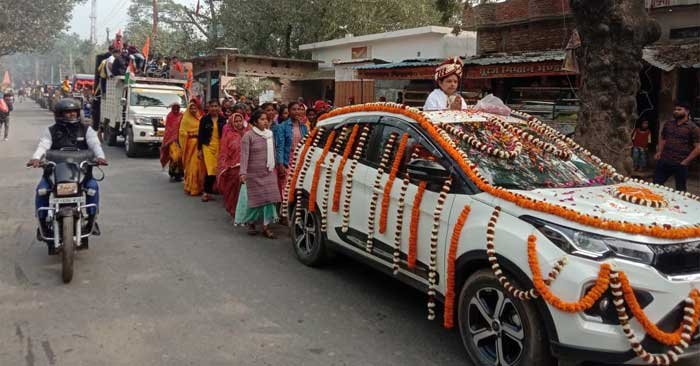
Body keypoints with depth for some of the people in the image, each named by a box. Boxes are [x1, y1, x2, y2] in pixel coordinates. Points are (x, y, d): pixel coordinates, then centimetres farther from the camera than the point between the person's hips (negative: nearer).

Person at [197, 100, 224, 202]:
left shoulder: (222, 120, 5)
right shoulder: (204, 119, 2)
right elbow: (200, 134, 3)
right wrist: (199, 149, 0)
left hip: (219, 146, 2)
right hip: (208, 146, -2)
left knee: (217, 170, -1)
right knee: (211, 170, -11)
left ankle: (208, 191, 13)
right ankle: (207, 192, 3)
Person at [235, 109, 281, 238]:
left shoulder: (270, 134, 8)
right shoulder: (248, 135, -9)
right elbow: (244, 154, -15)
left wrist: (274, 168, 13)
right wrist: (243, 172, -23)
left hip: (269, 173, 5)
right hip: (254, 173, -4)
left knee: (269, 198, -1)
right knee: (254, 198, 5)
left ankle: (266, 226, 7)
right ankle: (251, 223, 27)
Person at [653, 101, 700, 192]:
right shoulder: (668, 124, 10)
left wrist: (686, 161, -12)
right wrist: (659, 152, 7)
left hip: (680, 164, -5)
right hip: (664, 161, 5)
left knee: (680, 190, 8)